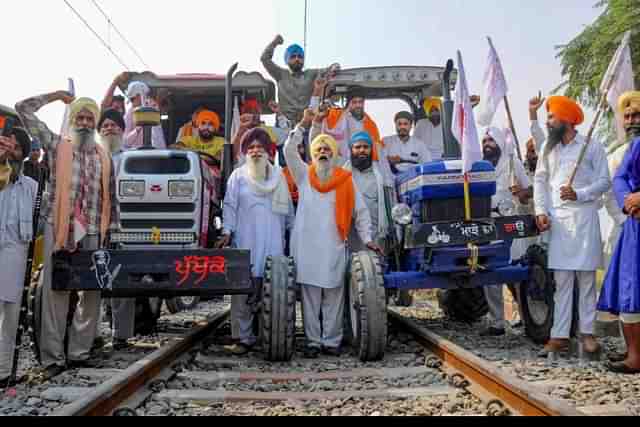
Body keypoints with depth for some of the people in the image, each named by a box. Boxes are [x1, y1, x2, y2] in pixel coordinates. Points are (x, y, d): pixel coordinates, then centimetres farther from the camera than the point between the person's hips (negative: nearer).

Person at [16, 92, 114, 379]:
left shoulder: (103, 156, 14)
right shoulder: (57, 145, 7)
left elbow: (109, 196, 16)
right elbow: (23, 109, 4)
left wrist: (109, 227, 10)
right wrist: (56, 96, 10)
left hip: (91, 232, 3)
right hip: (58, 227, -3)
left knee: (93, 292, 3)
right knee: (55, 291, -4)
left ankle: (79, 352, 12)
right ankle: (53, 357, 0)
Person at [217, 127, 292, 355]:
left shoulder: (278, 175, 13)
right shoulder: (238, 176, 9)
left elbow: (288, 208, 16)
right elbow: (230, 205, 3)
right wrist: (228, 231, -8)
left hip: (273, 241, 1)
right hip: (245, 241, -1)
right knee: (243, 290, -5)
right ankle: (245, 338, 1)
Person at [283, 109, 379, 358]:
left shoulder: (345, 179, 8)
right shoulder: (304, 175, 10)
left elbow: (360, 211, 10)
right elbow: (289, 151, -1)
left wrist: (367, 239, 4)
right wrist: (303, 125, -7)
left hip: (334, 247, 0)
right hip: (306, 245, 0)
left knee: (334, 296, 3)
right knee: (310, 296, 4)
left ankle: (332, 341, 11)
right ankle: (313, 342, 11)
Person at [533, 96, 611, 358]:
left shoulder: (592, 147, 3)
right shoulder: (549, 149, 15)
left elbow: (604, 181, 0)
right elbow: (540, 180, 12)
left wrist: (578, 194, -14)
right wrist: (541, 211, 0)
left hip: (584, 217, -3)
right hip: (557, 219, 3)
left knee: (586, 278, 0)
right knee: (561, 280, 3)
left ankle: (587, 332, 8)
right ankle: (560, 336, 4)